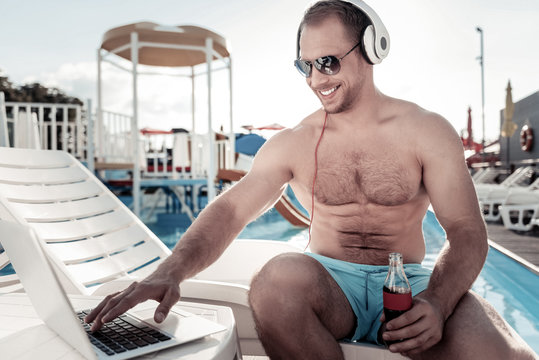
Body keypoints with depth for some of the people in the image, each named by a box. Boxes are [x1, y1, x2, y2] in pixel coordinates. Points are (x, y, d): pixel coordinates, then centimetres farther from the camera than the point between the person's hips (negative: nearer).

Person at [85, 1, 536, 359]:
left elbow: (467, 231, -3)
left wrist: (435, 303, -23)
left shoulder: (427, 132, 0)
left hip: (411, 283, 0)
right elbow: (231, 209, -7)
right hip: (331, 284, 1)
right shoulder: (293, 144, 3)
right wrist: (171, 272, -24)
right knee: (278, 277, -34)